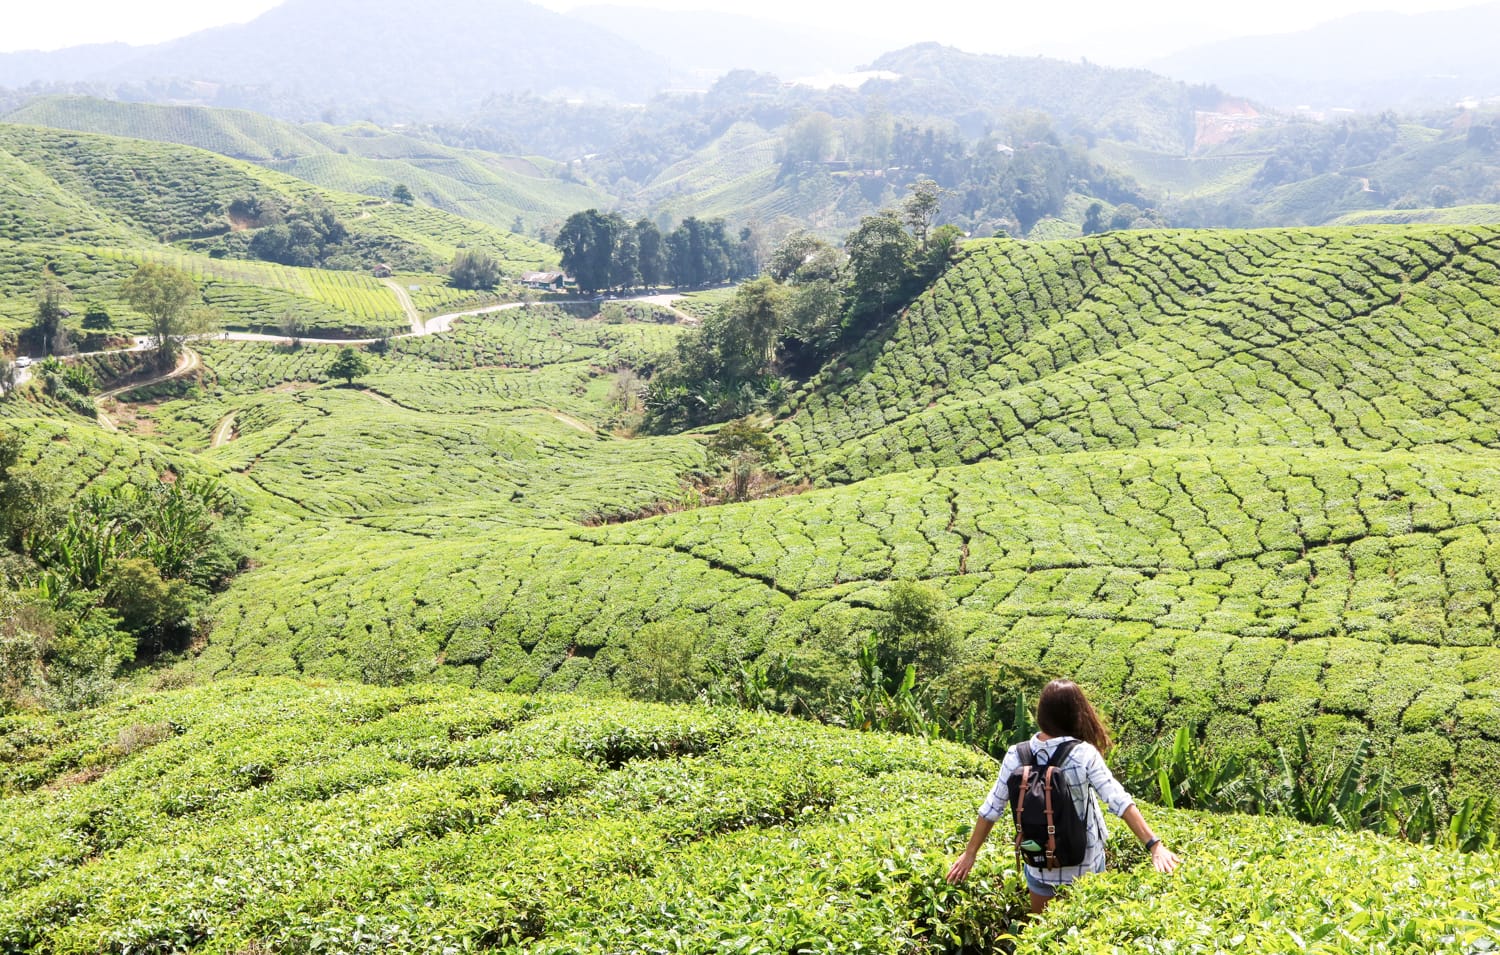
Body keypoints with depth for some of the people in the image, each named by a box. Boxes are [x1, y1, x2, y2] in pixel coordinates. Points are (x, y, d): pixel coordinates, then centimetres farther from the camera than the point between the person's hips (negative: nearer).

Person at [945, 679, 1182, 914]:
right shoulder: (1084, 755, -20)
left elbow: (991, 809, -8)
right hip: (1084, 860, -1)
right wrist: (1153, 845, -26)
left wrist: (970, 853, 2)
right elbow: (1119, 802, -26)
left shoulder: (1016, 756, -13)